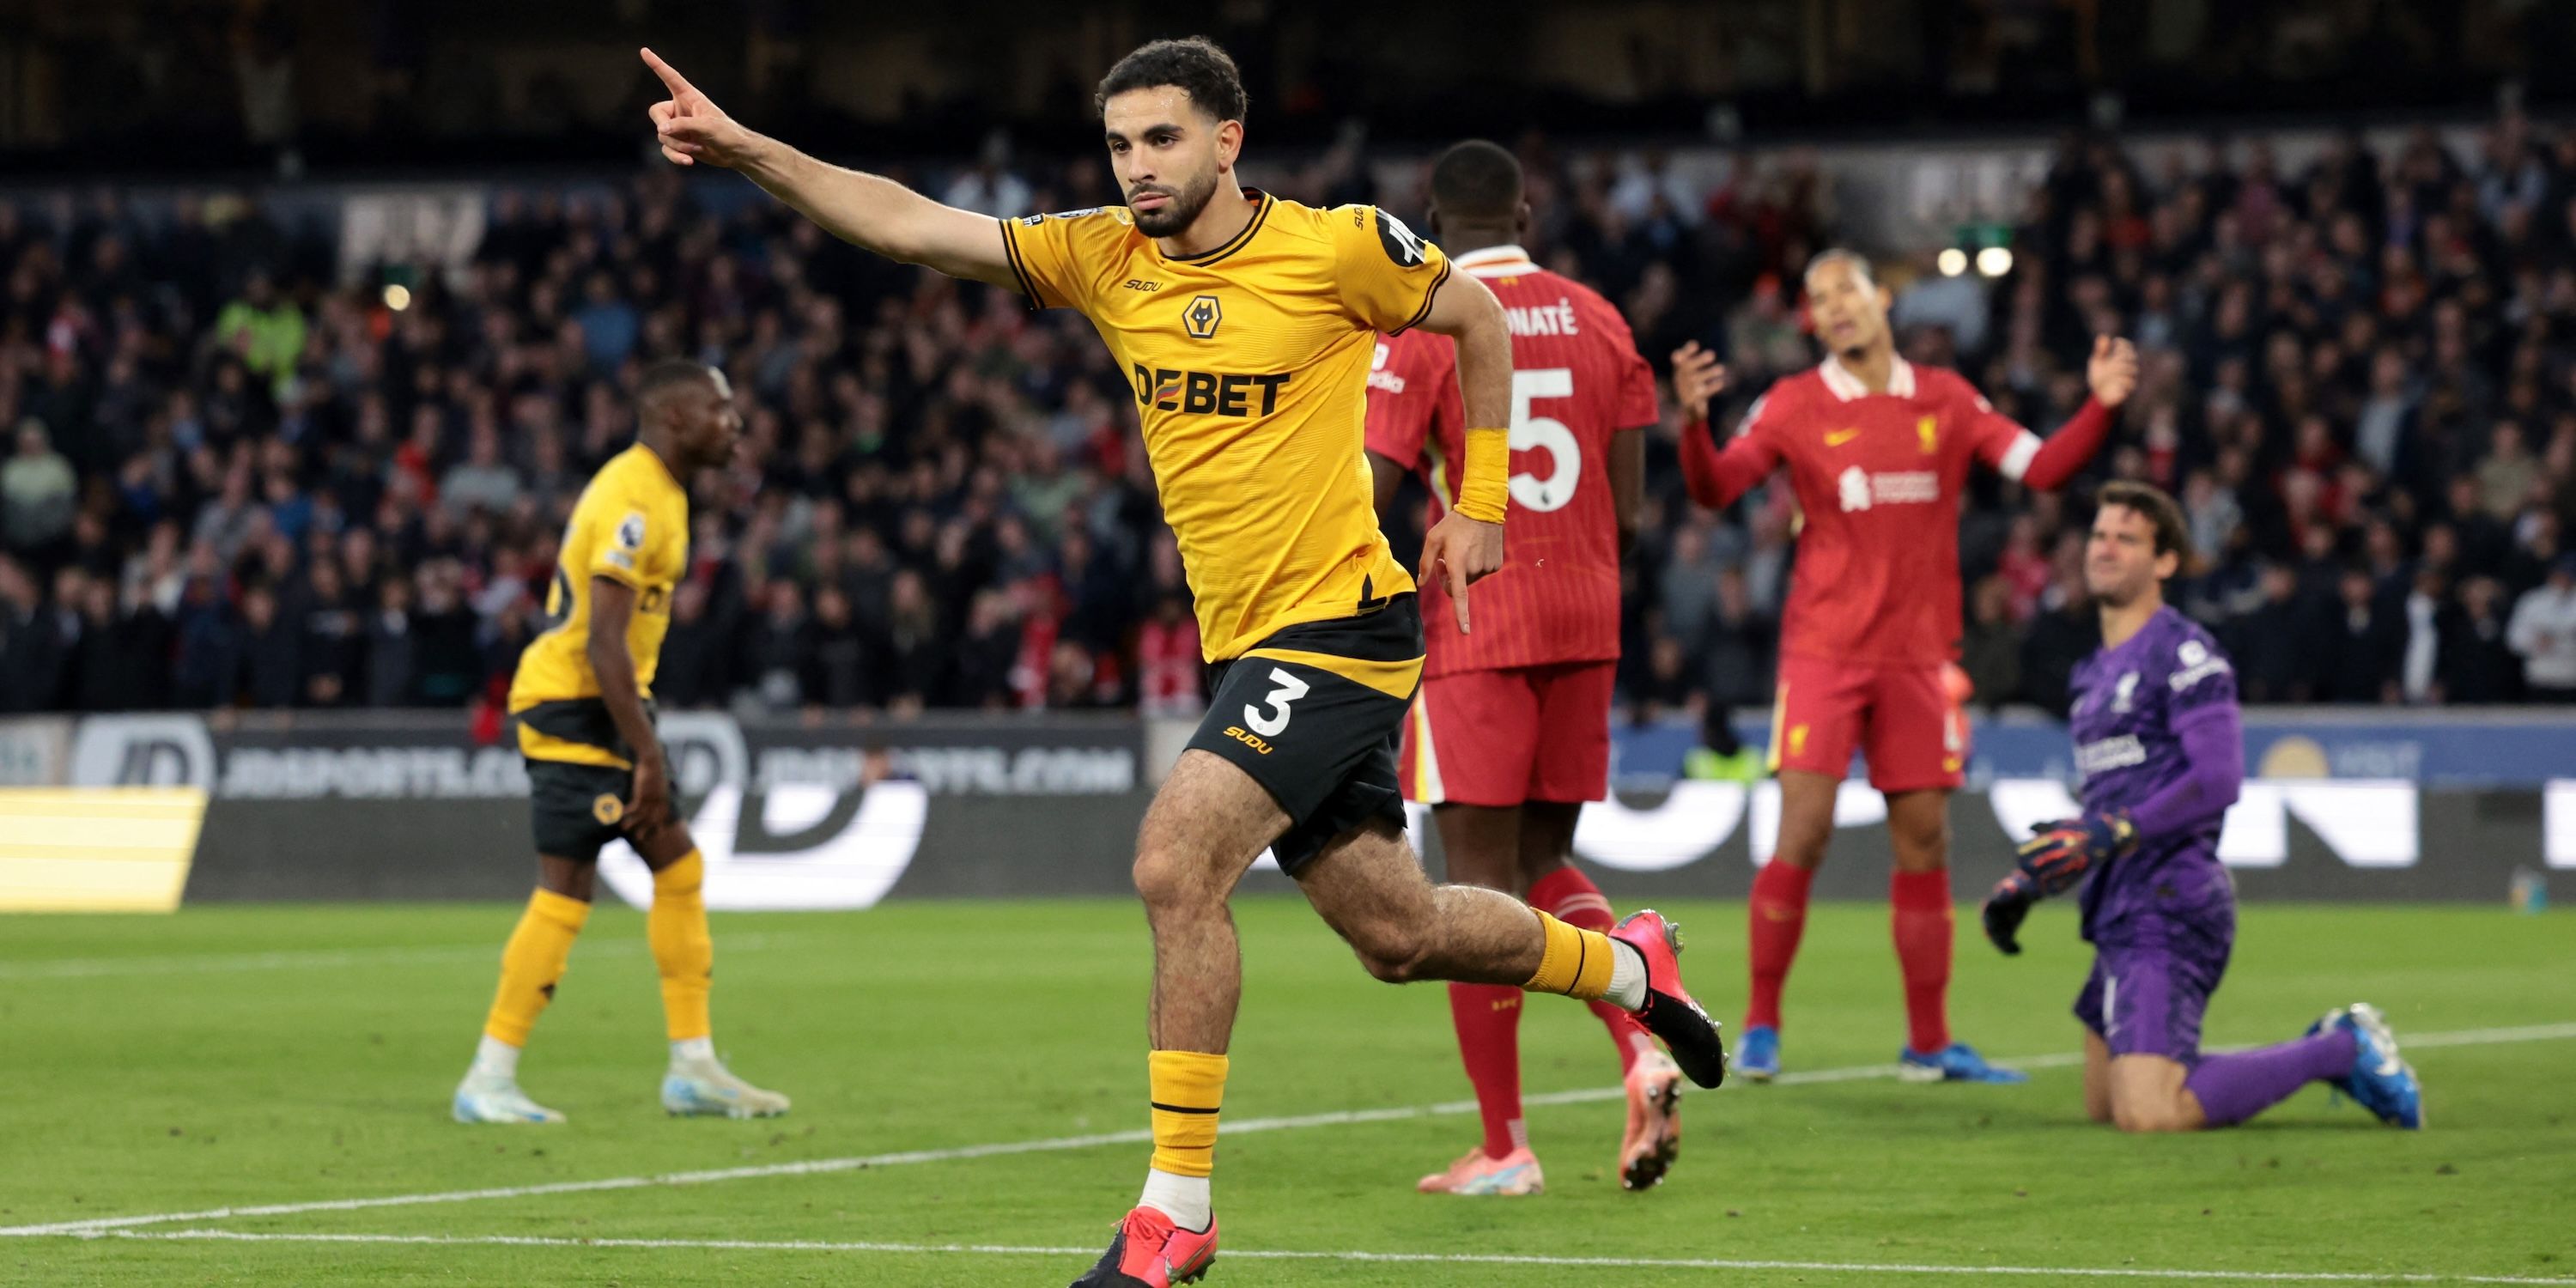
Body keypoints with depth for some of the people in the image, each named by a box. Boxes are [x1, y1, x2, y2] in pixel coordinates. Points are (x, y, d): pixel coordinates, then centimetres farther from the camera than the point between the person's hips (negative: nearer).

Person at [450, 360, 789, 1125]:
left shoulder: (658, 492, 15)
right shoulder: (633, 501, -18)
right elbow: (603, 643, -24)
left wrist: (645, 747, 19)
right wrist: (648, 755, -23)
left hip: (599, 706, 10)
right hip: (571, 705, -10)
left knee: (679, 868, 10)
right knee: (567, 891, -11)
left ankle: (694, 1068, 13)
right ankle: (488, 1082, -7)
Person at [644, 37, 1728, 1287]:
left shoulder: (1339, 247, -10)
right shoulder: (1103, 258, 3)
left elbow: (1480, 318, 7)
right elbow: (908, 224, -3)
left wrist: (1480, 504, 5)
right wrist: (743, 149, -14)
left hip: (1337, 623, -6)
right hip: (1247, 644, 6)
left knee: (1175, 859, -23)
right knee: (1397, 933, 14)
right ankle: (1625, 963, 43)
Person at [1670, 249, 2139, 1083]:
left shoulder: (1945, 401, 9)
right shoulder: (1793, 406, 0)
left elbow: (2041, 467, 8)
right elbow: (1713, 489, -9)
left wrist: (2100, 406, -7)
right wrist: (1694, 420, -28)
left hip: (1918, 653, 3)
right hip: (1823, 650, -3)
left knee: (1924, 842, 5)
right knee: (1804, 832, -11)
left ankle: (1929, 1042, 12)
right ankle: (1760, 1029, -1)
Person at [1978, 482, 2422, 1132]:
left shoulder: (2184, 653, -8)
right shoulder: (2094, 671, 21)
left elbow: (2218, 780, -19)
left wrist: (2108, 834, -24)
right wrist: (2027, 883, 19)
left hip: (2169, 905, -10)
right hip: (2120, 910, 10)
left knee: (2147, 1114, -20)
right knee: (2103, 1105, 14)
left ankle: (2343, 1051, -4)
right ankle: (2323, 1050, 20)